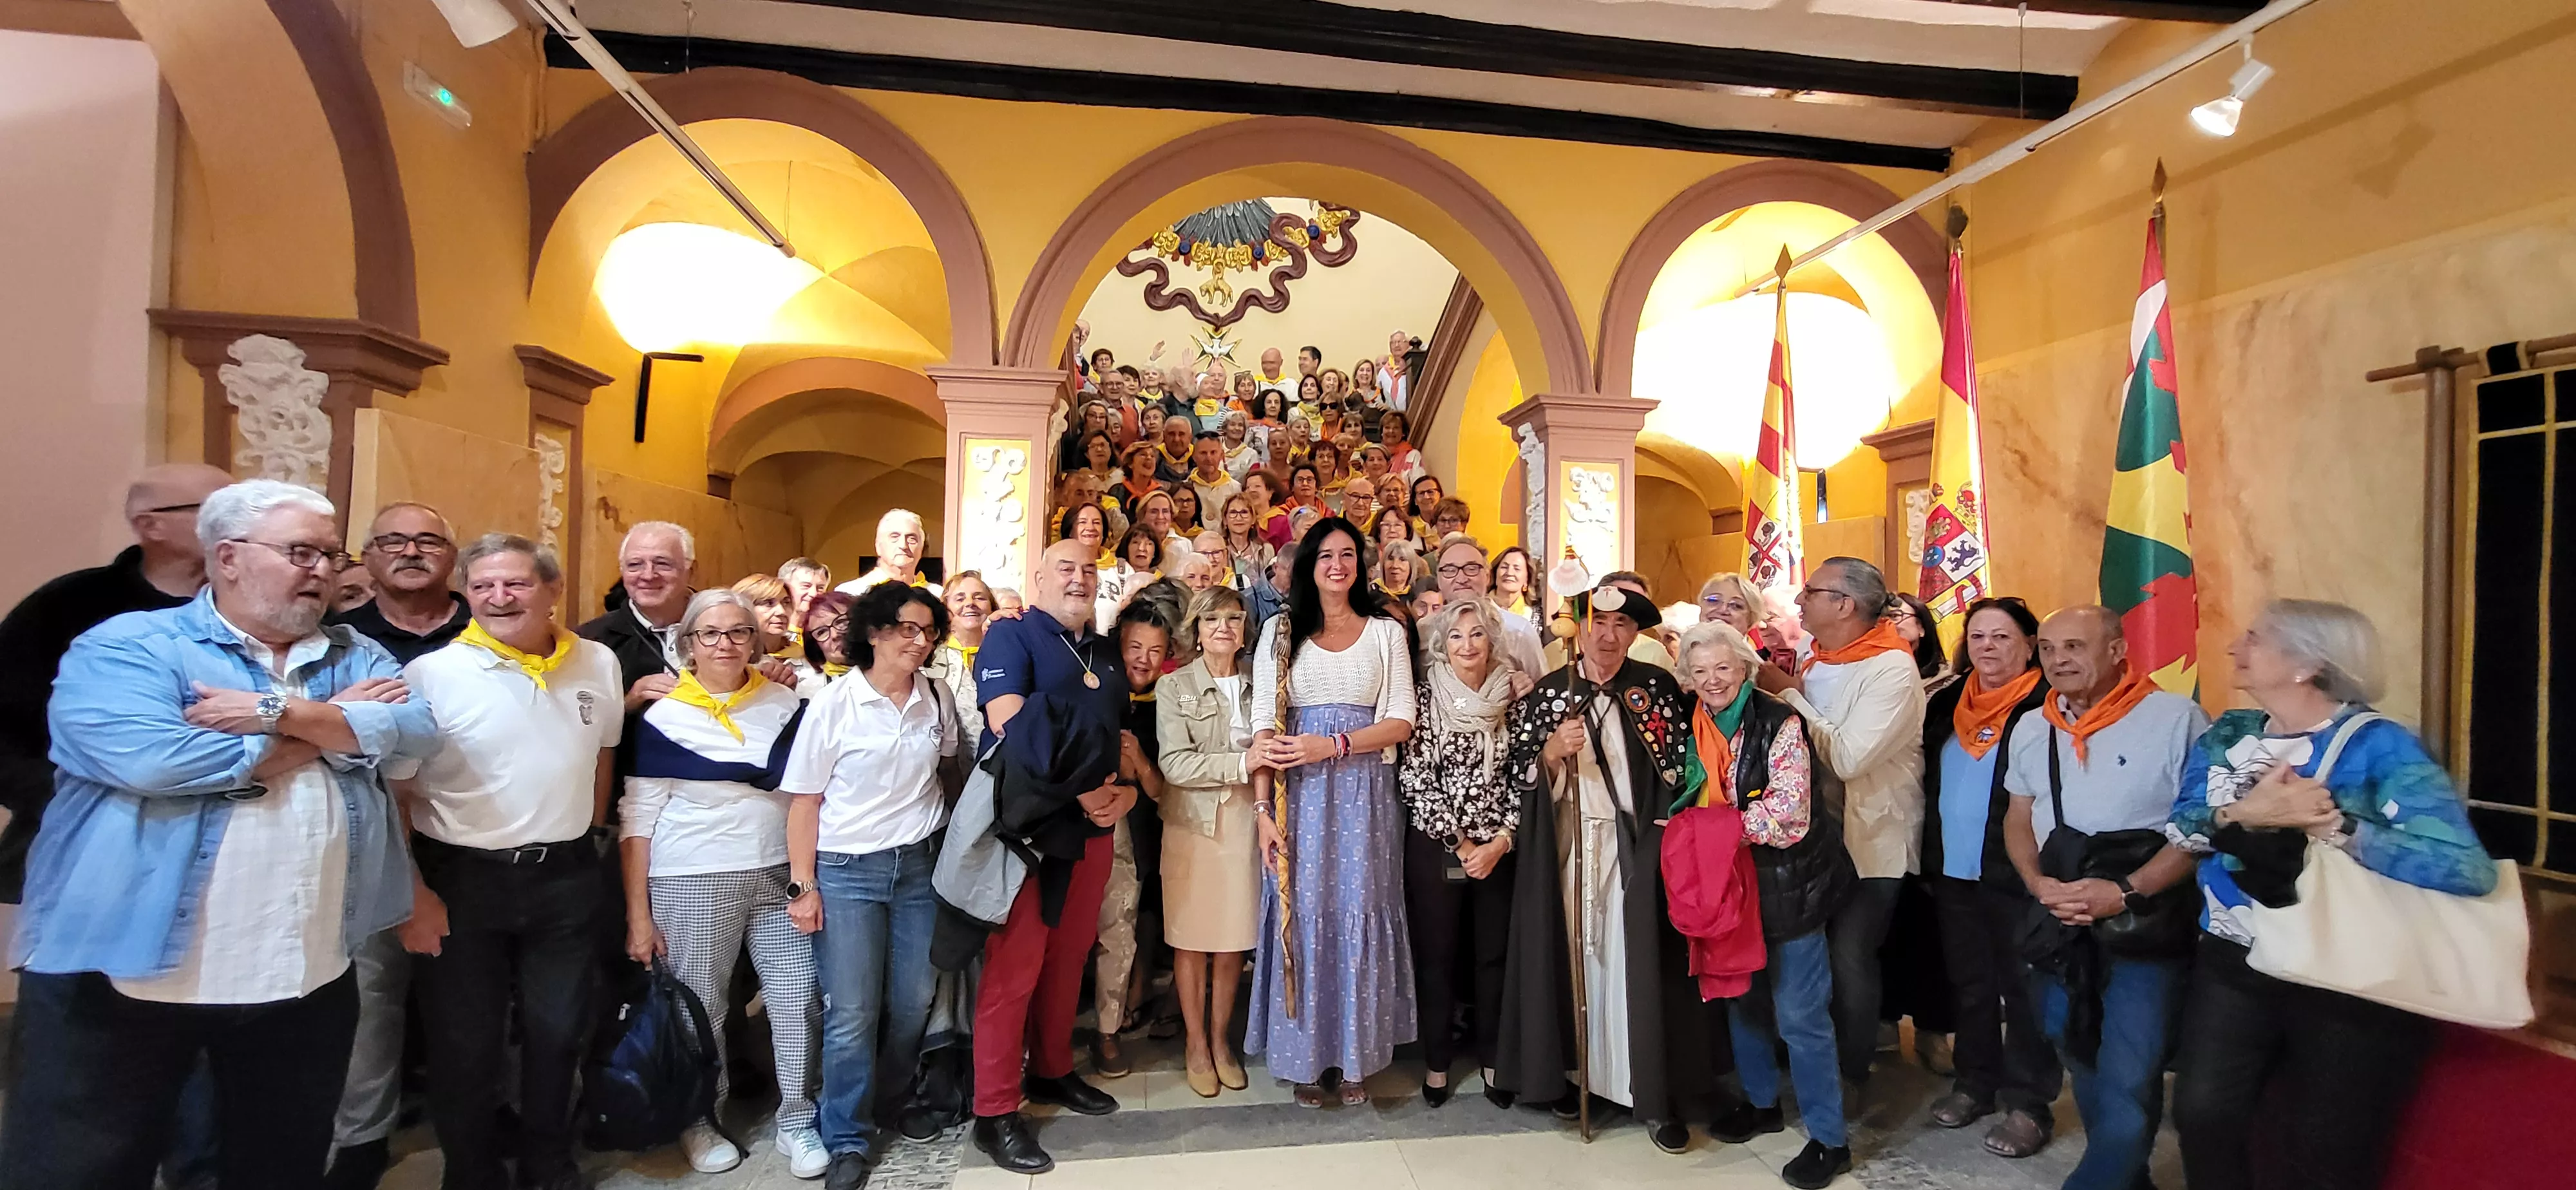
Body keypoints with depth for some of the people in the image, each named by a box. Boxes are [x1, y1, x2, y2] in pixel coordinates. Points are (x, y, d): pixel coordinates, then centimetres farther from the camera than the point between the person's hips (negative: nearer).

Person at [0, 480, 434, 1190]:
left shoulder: (358, 657, 9)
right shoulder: (127, 645, -5)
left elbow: (416, 729, -8)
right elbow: (147, 759, -23)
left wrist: (279, 711, -19)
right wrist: (336, 727, -14)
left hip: (306, 975, 4)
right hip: (129, 974, -4)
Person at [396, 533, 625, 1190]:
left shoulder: (598, 663, 2)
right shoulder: (431, 674, -10)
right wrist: (411, 892, -10)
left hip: (567, 881, 3)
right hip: (460, 881, -3)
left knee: (557, 1034, 15)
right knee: (464, 1044, 11)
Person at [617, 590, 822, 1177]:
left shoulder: (787, 705, 4)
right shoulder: (663, 717, -2)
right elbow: (637, 818, -3)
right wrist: (638, 913, -7)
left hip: (780, 876, 2)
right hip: (691, 883, -2)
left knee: (800, 1000, 0)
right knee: (697, 1008, 8)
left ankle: (797, 1123, 17)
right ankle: (698, 1121, 30)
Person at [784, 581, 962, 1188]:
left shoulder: (938, 697, 1)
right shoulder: (835, 704, -9)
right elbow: (804, 800, -6)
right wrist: (803, 885, -9)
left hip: (920, 864, 4)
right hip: (847, 870, -3)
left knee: (914, 1002, 8)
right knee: (851, 1013, -2)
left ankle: (889, 1105, 32)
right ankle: (849, 1140, 15)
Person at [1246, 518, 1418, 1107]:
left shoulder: (1385, 631, 7)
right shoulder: (1282, 632, 7)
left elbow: (1401, 722, 0)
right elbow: (1263, 727, 0)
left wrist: (1334, 745, -14)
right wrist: (1264, 808, -9)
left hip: (1364, 794, 0)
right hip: (1298, 795, 0)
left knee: (1359, 915, 4)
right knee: (1303, 916, 3)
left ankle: (1356, 1057, 18)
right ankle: (1305, 1058, 16)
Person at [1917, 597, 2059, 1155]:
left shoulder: (2046, 707, -9)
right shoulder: (1947, 703, 10)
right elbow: (1927, 777, 14)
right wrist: (1927, 853, 10)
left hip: (2015, 874, -6)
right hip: (1952, 871, 6)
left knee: (2022, 987, 5)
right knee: (1968, 983, 16)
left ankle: (2027, 1101, 17)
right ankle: (1975, 1081, 30)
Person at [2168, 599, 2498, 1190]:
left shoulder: (2377, 745, -13)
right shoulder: (2224, 736, 5)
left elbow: (2468, 866, -24)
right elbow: (2179, 828, -3)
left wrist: (2337, 825, -25)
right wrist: (2242, 815, -21)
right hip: (2234, 964, 4)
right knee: (2202, 1115, -2)